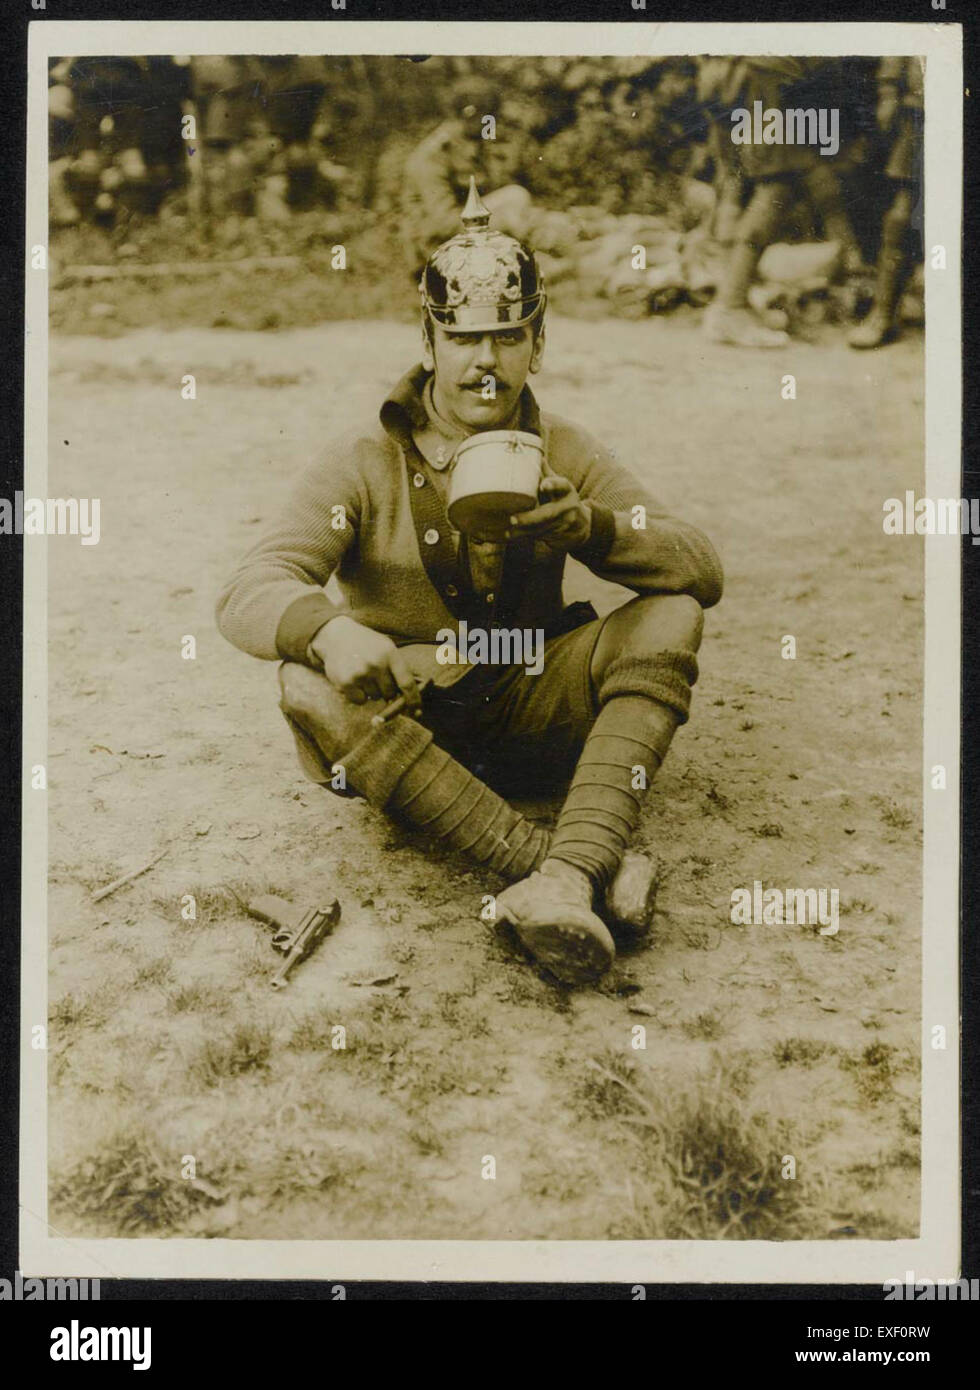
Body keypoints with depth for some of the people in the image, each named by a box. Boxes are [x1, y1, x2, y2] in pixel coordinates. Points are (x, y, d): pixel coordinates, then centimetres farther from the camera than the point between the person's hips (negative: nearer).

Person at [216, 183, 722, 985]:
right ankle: (552, 861, -41)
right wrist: (328, 631, -41)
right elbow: (248, 595, -17)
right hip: (403, 720, -1)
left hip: (533, 720, 2)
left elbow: (704, 572, -7)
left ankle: (569, 877, -40)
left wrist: (597, 530, -28)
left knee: (670, 616, -20)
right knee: (308, 685, -32)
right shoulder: (367, 465, -4)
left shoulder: (564, 455, 3)